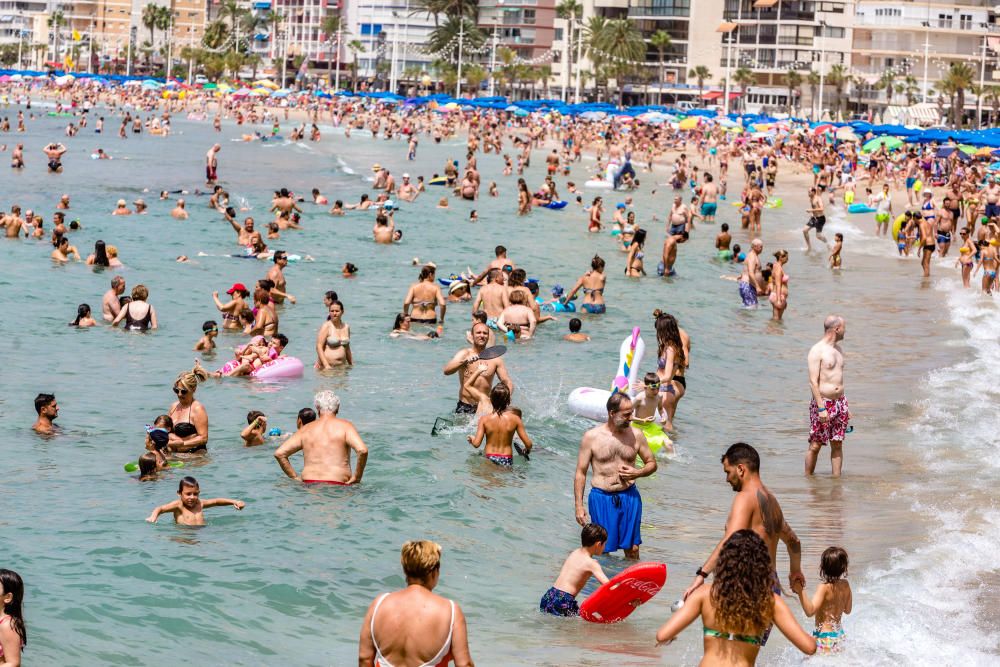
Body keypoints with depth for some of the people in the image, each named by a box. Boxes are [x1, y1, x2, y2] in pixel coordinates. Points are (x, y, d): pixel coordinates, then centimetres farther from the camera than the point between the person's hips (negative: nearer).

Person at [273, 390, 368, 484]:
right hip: (337, 486, -3)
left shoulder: (305, 429, 13)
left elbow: (279, 453, 9)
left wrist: (295, 478, 14)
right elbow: (362, 450, -12)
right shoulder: (345, 426, 5)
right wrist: (357, 478, -1)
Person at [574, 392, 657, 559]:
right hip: (602, 497, -2)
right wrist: (579, 506, -5)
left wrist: (637, 473, -9)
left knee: (632, 548, 6)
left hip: (629, 497, 2)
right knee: (603, 550, 4)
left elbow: (652, 464, 14)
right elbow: (581, 473, -1)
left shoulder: (636, 434, 2)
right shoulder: (592, 437, -4)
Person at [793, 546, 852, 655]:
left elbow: (810, 611, -28)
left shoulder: (824, 588, -17)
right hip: (839, 634, 8)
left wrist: (801, 592, -36)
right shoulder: (845, 585, 2)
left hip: (824, 635, -8)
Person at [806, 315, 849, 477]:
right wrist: (821, 408, -21)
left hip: (839, 402, 7)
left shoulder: (838, 349, 14)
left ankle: (837, 478, 12)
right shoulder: (817, 351, -11)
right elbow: (813, 381, -15)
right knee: (815, 445, -2)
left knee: (837, 444, 7)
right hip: (823, 403, -7)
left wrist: (845, 406, 20)